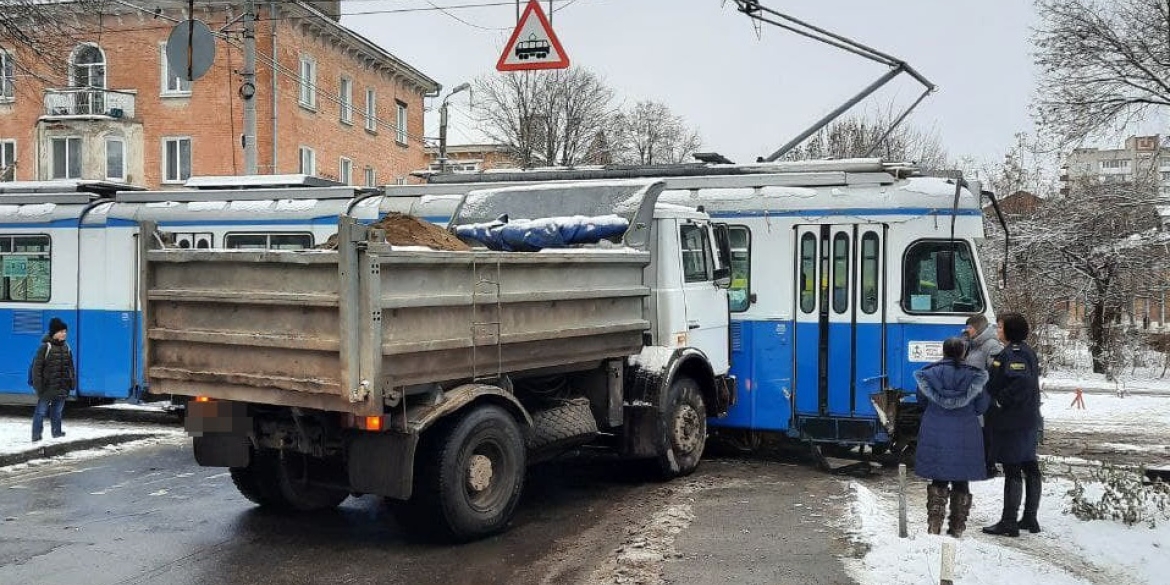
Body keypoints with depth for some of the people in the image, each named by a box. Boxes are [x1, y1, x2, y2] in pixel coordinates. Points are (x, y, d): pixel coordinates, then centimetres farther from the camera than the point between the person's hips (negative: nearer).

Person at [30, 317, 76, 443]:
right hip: (47, 388, -5)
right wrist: (38, 386, -14)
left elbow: (70, 366, 15)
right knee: (41, 412, 2)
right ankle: (36, 436, 8)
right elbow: (37, 367, -12)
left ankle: (57, 432, 25)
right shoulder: (45, 347, -12)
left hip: (62, 388, 6)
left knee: (57, 411, 15)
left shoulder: (66, 347, 7)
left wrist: (73, 381, 10)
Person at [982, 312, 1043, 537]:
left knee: (1012, 470, -5)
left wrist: (1001, 401, -22)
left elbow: (1022, 381, -32)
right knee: (1030, 467, 14)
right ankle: (1030, 519, 23)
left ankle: (1009, 522, 1)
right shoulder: (1026, 351, 14)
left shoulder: (1012, 353, -18)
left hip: (1011, 423, -10)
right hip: (1029, 421, 10)